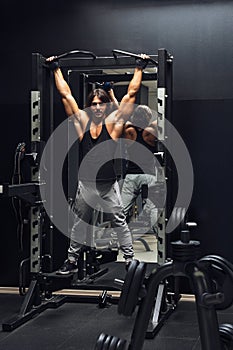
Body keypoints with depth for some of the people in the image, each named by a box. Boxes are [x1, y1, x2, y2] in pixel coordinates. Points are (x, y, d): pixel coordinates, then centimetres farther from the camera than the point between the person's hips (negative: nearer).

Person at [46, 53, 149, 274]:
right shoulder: (82, 121, 4)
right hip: (85, 184, 3)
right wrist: (56, 69, 15)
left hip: (109, 185, -2)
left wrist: (139, 68, 3)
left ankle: (130, 260, 12)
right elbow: (65, 94, 10)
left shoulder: (113, 122, -1)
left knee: (119, 223, 4)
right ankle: (72, 260, 25)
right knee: (79, 224, 13)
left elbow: (131, 94, 0)